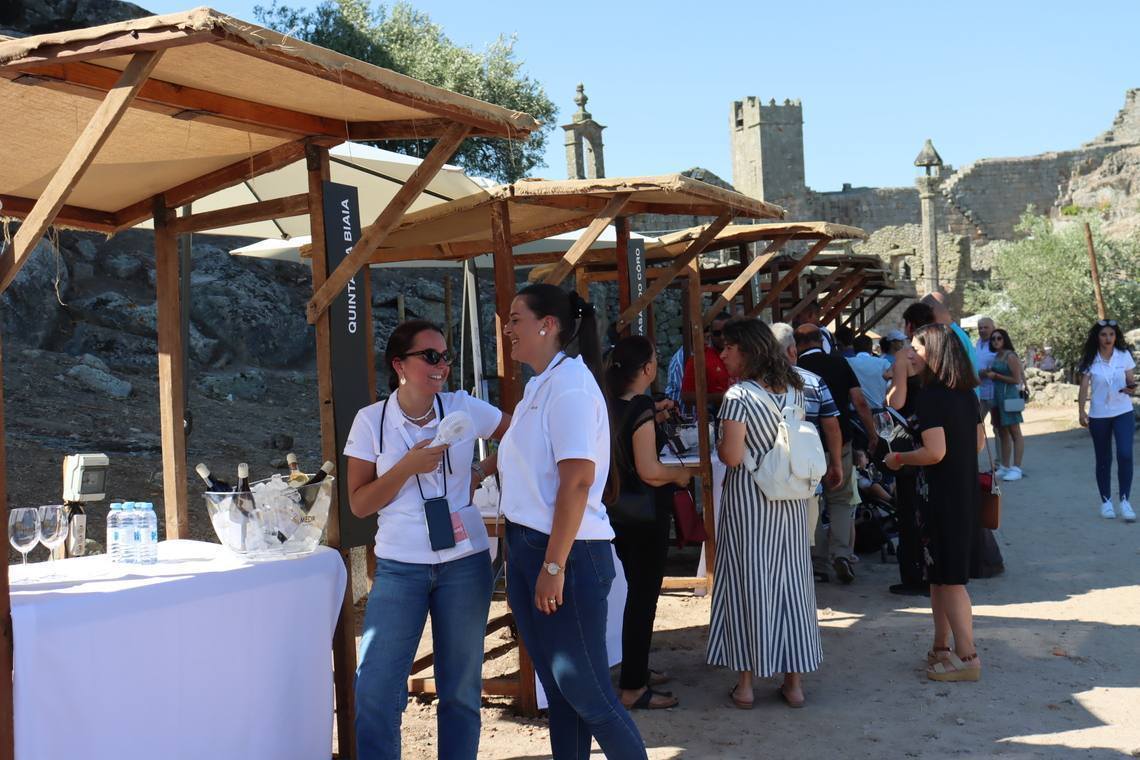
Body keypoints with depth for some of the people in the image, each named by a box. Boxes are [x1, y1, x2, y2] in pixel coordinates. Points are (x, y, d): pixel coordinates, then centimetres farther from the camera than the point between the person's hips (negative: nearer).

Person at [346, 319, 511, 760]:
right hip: (399, 567, -1)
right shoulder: (372, 420, -2)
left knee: (461, 688, 9)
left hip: (464, 563, 1)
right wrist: (408, 467, -16)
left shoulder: (464, 409, 0)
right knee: (376, 690, -6)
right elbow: (359, 504, -3)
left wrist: (483, 472, 0)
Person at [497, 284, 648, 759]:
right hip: (527, 546, 9)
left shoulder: (569, 383, -15)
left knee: (584, 690, -1)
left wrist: (554, 565, -22)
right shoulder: (539, 386, 13)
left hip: (568, 552, -9)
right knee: (557, 687, 14)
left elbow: (577, 481, -21)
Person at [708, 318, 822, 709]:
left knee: (747, 581, 3)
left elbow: (732, 456, -19)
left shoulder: (738, 395, -15)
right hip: (790, 498, 6)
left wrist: (717, 443, 0)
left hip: (748, 498, -6)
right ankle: (794, 681, 16)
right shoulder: (793, 389, 6)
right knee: (790, 580, 10)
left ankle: (745, 683, 10)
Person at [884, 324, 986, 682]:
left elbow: (935, 452, -23)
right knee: (940, 574, 17)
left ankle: (967, 657, 3)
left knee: (949, 577, -2)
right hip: (966, 490, 9)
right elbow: (979, 441, 17)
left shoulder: (930, 397, -19)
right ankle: (941, 648, 25)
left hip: (942, 496, -9)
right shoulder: (966, 393, 8)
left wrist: (899, 458, -8)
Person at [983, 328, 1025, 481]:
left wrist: (996, 376, -12)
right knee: (1002, 433, 11)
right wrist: (987, 374, 6)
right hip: (997, 395, 9)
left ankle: (1016, 469, -9)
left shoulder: (1010, 356, -10)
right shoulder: (996, 356, 14)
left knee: (1014, 432, -7)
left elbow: (1016, 379, -14)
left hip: (1009, 395, -9)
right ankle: (1004, 468, 16)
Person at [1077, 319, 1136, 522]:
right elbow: (1084, 387, 0)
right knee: (1103, 459, 8)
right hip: (1098, 415, 0)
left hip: (1123, 412, 0)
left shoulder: (1124, 355, 0)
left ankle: (1124, 500, -8)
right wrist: (1081, 412, -7)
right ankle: (1106, 501, 19)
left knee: (1125, 454, -15)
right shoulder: (1090, 360, -2)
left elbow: (1131, 380, 2)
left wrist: (1131, 387, -20)